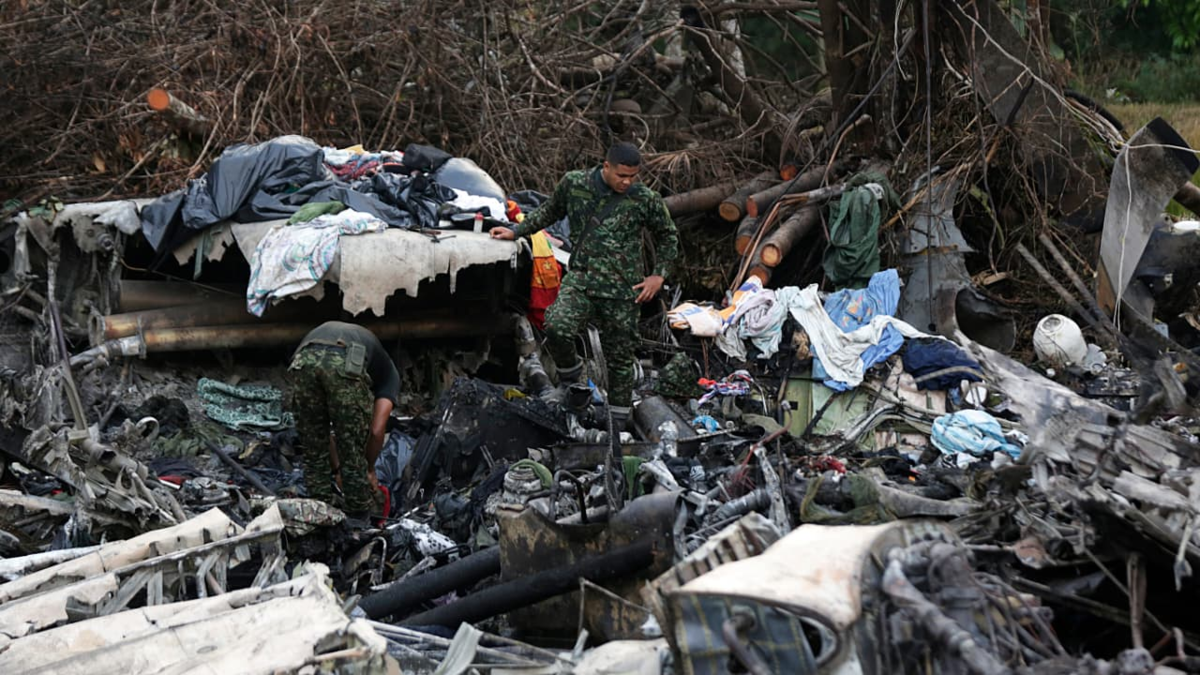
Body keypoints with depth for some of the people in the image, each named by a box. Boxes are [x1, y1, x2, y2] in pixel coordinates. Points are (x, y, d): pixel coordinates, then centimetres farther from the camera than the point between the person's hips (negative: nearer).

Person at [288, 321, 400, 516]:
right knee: (353, 448, 15)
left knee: (313, 448, 22)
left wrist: (336, 470, 49)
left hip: (303, 360, 4)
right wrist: (370, 470, 39)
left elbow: (323, 430, 43)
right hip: (346, 363, -4)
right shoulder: (388, 371, 34)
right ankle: (360, 515, 24)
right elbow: (376, 431, 23)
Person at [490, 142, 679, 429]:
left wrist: (658, 275, 3)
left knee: (619, 357, 5)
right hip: (581, 278, 0)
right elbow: (550, 211, 20)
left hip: (622, 290, 0)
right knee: (557, 329, -26)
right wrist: (517, 231, 19)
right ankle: (571, 372, 5)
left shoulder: (646, 199, -2)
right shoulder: (574, 184, 0)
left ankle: (618, 419, 22)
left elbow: (668, 237, 13)